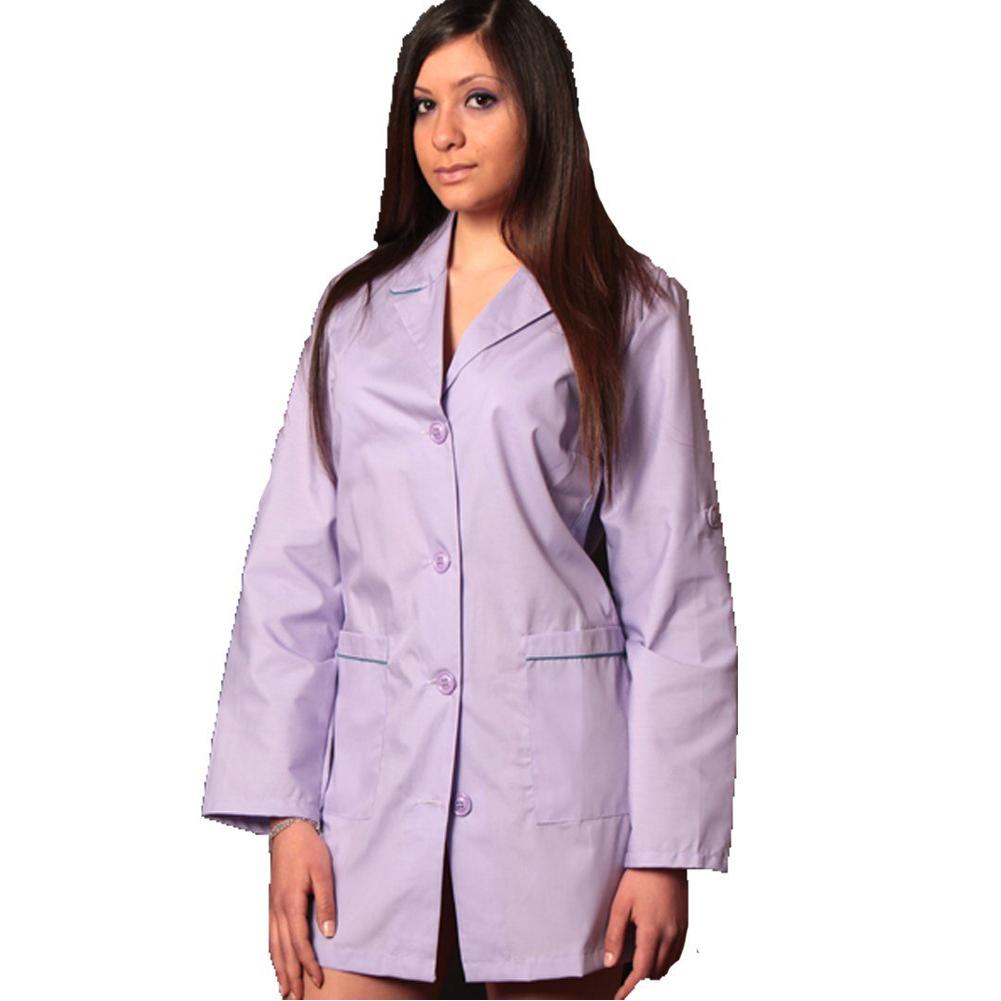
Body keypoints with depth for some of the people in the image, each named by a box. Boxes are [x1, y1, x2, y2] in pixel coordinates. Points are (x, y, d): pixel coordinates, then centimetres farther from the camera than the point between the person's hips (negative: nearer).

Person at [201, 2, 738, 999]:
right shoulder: (358, 311, 12)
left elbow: (676, 585, 0)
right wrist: (286, 807, 0)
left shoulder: (632, 312, 3)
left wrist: (668, 844, -5)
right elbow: (292, 569, 8)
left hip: (552, 768, -2)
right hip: (378, 775, 2)